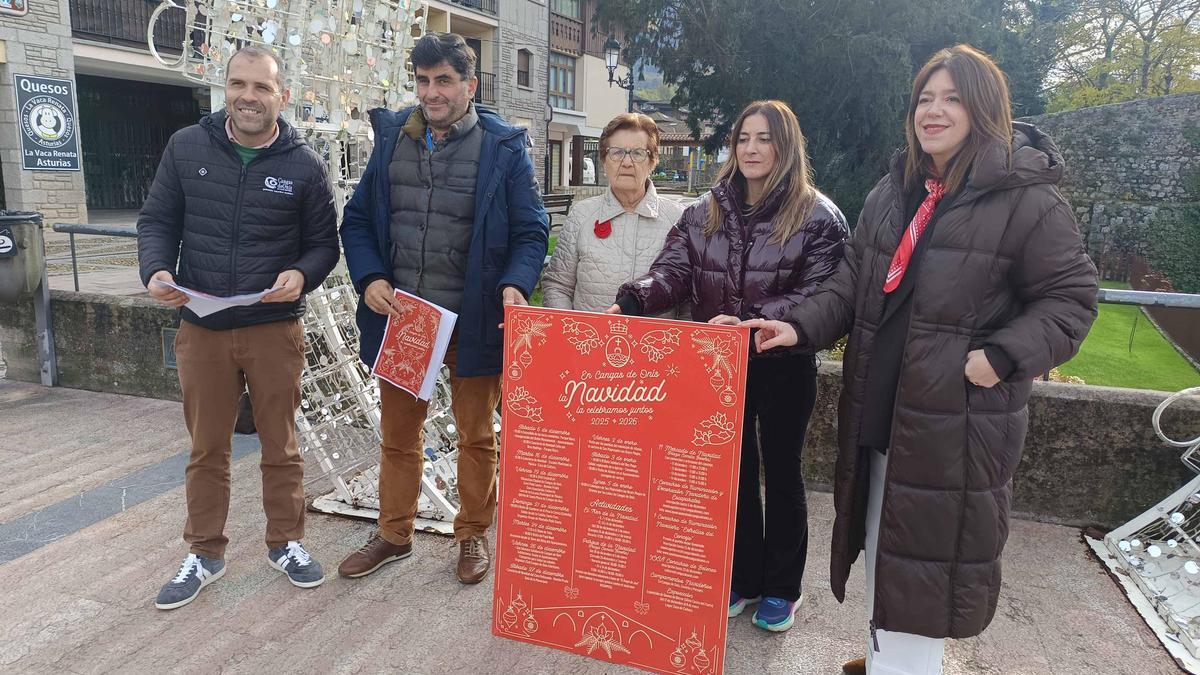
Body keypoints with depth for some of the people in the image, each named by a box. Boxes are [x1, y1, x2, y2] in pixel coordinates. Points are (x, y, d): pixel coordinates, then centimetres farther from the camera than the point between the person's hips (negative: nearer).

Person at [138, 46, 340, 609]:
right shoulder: (186, 147, 2)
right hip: (200, 329, 2)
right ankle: (204, 555, 30)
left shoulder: (304, 165, -2)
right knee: (207, 450, 13)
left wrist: (301, 275, -18)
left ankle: (284, 543, 30)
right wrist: (156, 269, -12)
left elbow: (324, 243, 3)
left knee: (281, 447, 11)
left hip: (275, 330, -1)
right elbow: (157, 219, 7)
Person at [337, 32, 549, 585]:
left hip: (472, 319, -3)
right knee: (397, 434, 16)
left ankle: (473, 534, 30)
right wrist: (369, 278, -7)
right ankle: (394, 534, 34)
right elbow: (357, 218, 9)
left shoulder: (503, 146, -4)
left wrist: (515, 284, -23)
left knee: (476, 436, 12)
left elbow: (530, 229, -4)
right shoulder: (393, 137, 6)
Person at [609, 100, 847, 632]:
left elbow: (819, 295, -15)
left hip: (785, 365, -3)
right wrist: (633, 299, -25)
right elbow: (673, 270, -5)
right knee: (734, 469, 14)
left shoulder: (819, 217, -7)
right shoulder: (705, 211, 5)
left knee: (781, 472, 11)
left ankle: (781, 588, 29)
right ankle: (742, 579, 31)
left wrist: (751, 320, -29)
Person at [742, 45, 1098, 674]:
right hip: (879, 408, 7)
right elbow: (851, 281, 11)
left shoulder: (1028, 200, -8)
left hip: (958, 420, -6)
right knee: (880, 538, 19)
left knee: (928, 547, 2)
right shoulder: (890, 192, 11)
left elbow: (1070, 296, -6)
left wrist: (1003, 356, -19)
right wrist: (801, 327, -4)